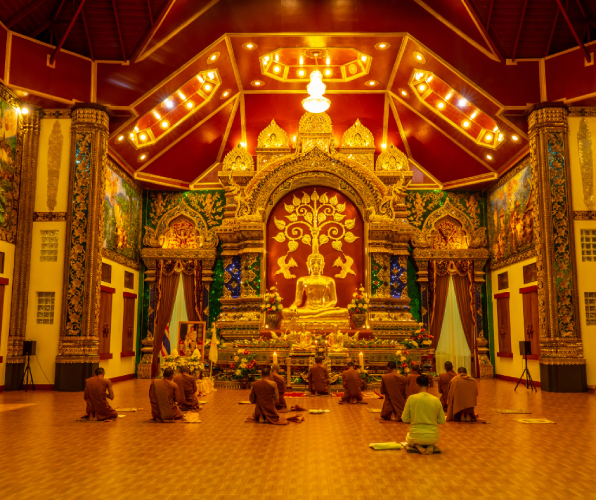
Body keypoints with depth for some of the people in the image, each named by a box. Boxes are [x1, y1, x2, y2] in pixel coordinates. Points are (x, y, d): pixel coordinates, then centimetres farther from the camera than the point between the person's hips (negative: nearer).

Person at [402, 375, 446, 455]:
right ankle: (430, 446, 4)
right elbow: (442, 421, 0)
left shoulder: (411, 398, -11)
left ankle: (417, 446, 1)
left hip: (416, 436, -2)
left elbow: (404, 419, -5)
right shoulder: (436, 400, -6)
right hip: (433, 437, 2)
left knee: (408, 438, 36)